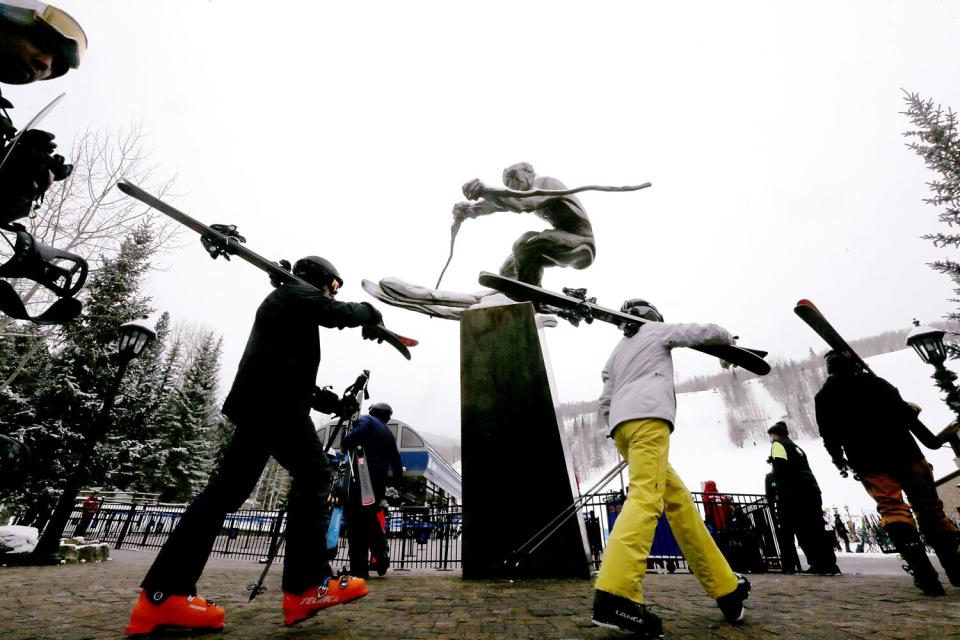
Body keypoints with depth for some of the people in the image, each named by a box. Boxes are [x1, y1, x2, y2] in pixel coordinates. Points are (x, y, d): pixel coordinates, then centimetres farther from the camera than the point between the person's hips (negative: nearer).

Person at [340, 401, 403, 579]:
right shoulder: (389, 434, 24)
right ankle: (381, 556, 16)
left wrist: (343, 445, 4)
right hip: (380, 482, 7)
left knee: (354, 519, -4)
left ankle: (359, 569, -5)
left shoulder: (366, 420, 7)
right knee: (370, 518, 20)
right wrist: (396, 485, 34)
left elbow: (354, 436, -15)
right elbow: (396, 463, 24)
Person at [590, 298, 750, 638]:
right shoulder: (656, 330, 18)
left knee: (678, 498, 12)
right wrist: (728, 339, 39)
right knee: (646, 498, -21)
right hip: (647, 416, -7)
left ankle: (725, 586, 16)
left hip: (621, 424, 8)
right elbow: (703, 331, 18)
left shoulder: (616, 352, 32)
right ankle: (614, 594, -36)